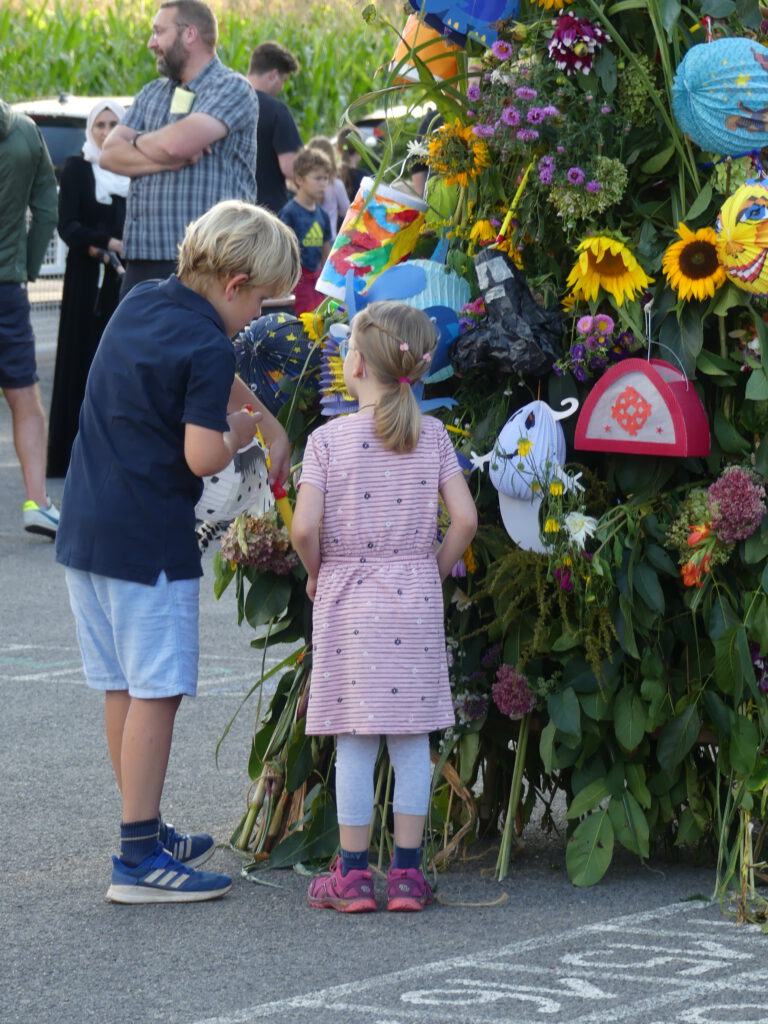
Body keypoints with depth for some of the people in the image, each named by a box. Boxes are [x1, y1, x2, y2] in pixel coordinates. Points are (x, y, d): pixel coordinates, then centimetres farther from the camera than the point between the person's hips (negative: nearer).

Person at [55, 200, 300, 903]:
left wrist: (272, 424, 24)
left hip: (85, 529, 9)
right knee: (154, 693, -3)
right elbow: (202, 456, -23)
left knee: (122, 688, 16)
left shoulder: (141, 304, 11)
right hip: (149, 542, -9)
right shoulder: (205, 346, -17)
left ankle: (147, 830, 28)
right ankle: (139, 858, -3)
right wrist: (241, 430, -3)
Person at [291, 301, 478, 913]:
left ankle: (353, 874, 6)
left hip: (347, 599, -2)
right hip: (415, 598, 2)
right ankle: (408, 872, 8)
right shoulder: (432, 436, 0)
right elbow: (465, 518, -6)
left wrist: (316, 571, 4)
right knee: (412, 738, 6)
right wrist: (437, 570, 8)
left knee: (354, 742, 2)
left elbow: (304, 527, -14)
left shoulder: (329, 439, -7)